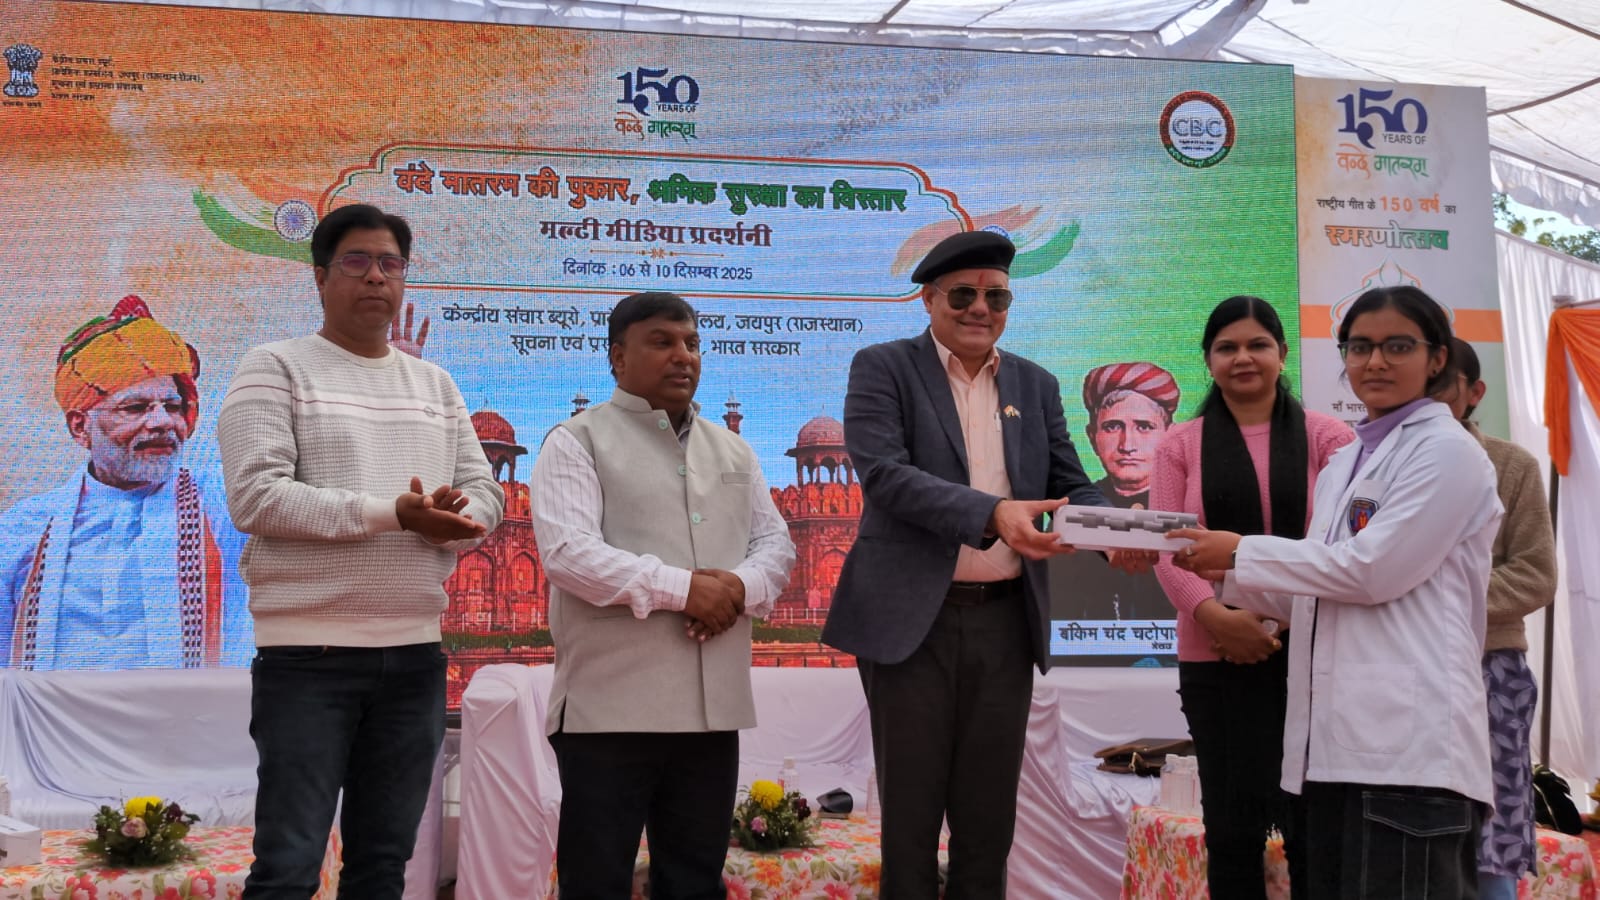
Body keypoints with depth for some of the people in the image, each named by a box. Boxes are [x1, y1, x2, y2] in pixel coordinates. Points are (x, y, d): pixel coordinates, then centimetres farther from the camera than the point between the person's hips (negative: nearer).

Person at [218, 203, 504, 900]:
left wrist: (450, 518, -14)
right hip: (308, 654, -5)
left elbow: (485, 495, 11)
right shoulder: (275, 368, -2)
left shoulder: (435, 383, 15)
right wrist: (392, 513, -19)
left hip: (415, 652, 5)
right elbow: (255, 496, -14)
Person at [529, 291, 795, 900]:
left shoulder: (732, 451, 17)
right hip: (611, 708, -5)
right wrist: (683, 589, -18)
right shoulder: (577, 442, -2)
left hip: (713, 707, 6)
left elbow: (776, 542, 15)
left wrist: (740, 587, -9)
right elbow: (566, 553, -14)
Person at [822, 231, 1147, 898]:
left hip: (1006, 619, 4)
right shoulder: (883, 369, -2)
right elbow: (884, 473, -16)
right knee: (910, 813, 5)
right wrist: (993, 513, -30)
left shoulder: (1036, 385, 13)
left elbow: (1071, 487, 10)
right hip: (914, 618, -4)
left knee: (989, 818, 11)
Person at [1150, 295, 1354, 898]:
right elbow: (1167, 546, 0)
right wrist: (1214, 614, -17)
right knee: (1233, 819, 7)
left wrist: (1285, 616, -16)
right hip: (1215, 654, 1)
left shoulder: (1326, 436, 6)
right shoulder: (1181, 445, 10)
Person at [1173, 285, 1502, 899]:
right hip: (1336, 738, 8)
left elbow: (1372, 570, -14)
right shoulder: (1342, 465, 21)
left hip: (1408, 738, -8)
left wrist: (1242, 553, -6)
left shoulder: (1446, 451, -4)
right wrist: (1222, 573, 10)